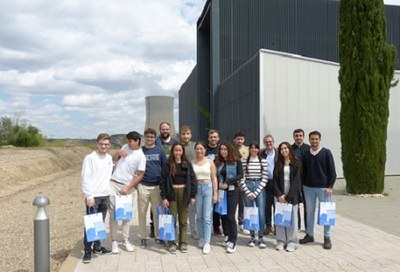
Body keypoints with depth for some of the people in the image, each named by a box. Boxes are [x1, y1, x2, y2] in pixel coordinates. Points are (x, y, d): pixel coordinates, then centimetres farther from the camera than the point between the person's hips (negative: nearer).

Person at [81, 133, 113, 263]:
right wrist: (89, 196, -15)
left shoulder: (109, 158, 10)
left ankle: (97, 246, 24)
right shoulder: (90, 158, -9)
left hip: (105, 195, 6)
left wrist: (110, 190, 13)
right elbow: (85, 178, -12)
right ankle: (87, 250, 4)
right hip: (93, 196, -6)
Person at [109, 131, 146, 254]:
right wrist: (119, 152, -4)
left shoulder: (141, 156, -9)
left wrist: (128, 187, -15)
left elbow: (140, 175, -11)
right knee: (113, 213, 1)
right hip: (114, 183, 4)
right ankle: (114, 241, 6)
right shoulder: (125, 147, 7)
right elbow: (113, 159, 18)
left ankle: (126, 240, 15)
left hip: (127, 187, -4)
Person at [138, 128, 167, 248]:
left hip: (157, 186, 0)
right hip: (143, 186, 0)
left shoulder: (160, 151, 5)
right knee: (142, 213, 5)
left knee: (157, 212, 7)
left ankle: (158, 235, 18)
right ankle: (143, 237, 16)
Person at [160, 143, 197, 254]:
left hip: (184, 193, 1)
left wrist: (193, 196, -2)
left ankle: (183, 243, 18)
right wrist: (163, 197, -9)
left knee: (183, 220, 8)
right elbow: (163, 181, -2)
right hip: (172, 193, -1)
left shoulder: (187, 164, 4)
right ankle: (172, 243, 11)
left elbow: (193, 180, 3)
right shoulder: (168, 165, 0)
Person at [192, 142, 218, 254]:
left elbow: (214, 179, 3)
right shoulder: (192, 163, 3)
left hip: (208, 188, -1)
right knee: (199, 216, 9)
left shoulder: (210, 162, 2)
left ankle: (207, 243, -1)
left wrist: (215, 193, -2)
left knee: (207, 217, -4)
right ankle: (202, 238, 24)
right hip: (196, 189, 1)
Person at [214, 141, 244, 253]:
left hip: (232, 191, -3)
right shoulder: (217, 162, 6)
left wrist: (228, 182, -16)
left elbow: (240, 175, -8)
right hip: (221, 191, 3)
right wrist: (219, 183, -10)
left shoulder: (237, 162, -1)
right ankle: (227, 236, 28)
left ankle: (232, 242, -2)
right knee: (223, 215, 10)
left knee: (231, 216, -7)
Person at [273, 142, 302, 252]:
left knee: (292, 218, 1)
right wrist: (279, 195, -8)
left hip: (292, 194, -3)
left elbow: (296, 180, -6)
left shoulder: (296, 163, 0)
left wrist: (288, 196, -11)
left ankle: (292, 242, 9)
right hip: (280, 194, 3)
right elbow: (275, 180, 4)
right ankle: (281, 241, 11)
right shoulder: (278, 164, 9)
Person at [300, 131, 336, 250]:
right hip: (308, 187, 3)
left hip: (323, 187, -3)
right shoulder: (306, 154, 7)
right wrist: (303, 184, 7)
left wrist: (330, 186, -10)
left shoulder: (326, 152, -3)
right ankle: (309, 235, 21)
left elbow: (332, 170, -5)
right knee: (310, 212, 10)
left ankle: (327, 237, 12)